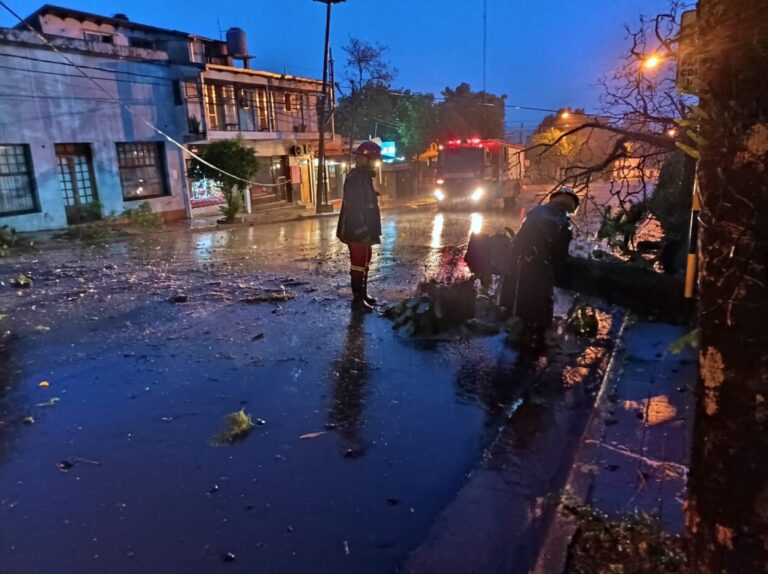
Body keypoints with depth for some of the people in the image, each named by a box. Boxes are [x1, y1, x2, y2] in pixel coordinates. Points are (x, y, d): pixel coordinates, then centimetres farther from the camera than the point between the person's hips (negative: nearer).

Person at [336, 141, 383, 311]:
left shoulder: (364, 177, 15)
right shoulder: (355, 178, -18)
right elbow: (353, 208, -24)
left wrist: (370, 231, 21)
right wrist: (362, 232, -25)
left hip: (364, 231, 10)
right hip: (357, 232, -10)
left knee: (364, 263, 17)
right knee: (358, 265, -4)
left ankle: (363, 294, 28)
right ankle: (357, 299, 4)